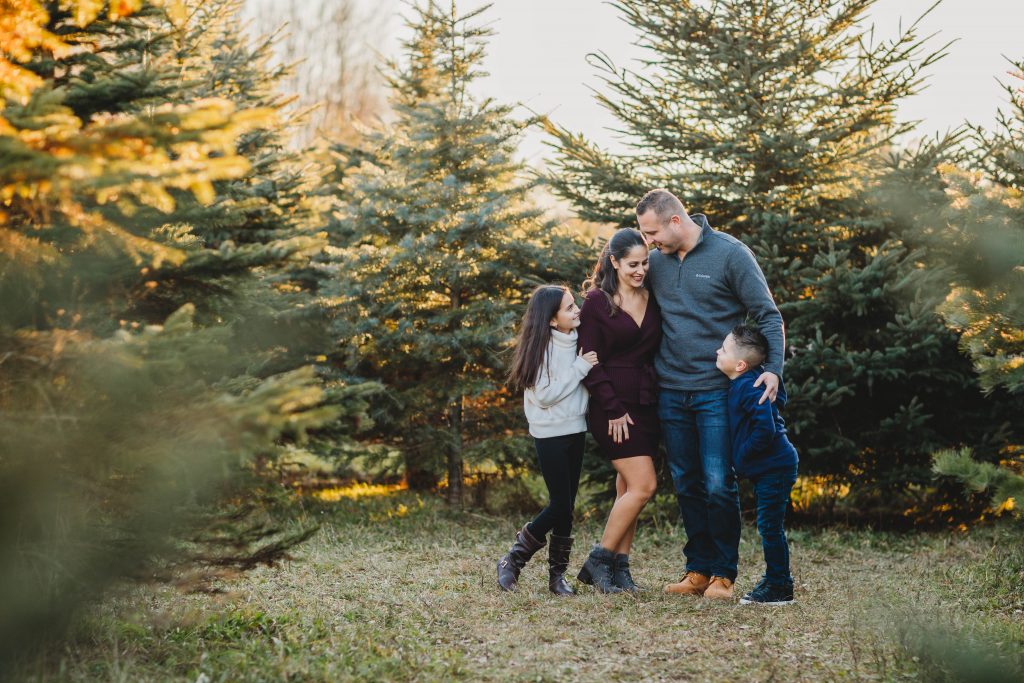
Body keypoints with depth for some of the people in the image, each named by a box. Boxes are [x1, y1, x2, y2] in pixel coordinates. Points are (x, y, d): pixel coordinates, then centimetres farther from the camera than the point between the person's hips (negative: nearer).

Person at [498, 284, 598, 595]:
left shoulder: (576, 341, 5)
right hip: (550, 433, -6)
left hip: (575, 430, 6)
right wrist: (580, 368, -17)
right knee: (560, 506, -7)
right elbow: (544, 395, -18)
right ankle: (512, 561, 7)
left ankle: (557, 574, 14)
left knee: (566, 507, 7)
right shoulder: (542, 346, -14)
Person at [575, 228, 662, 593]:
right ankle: (598, 561, -1)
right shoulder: (597, 302, -5)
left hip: (645, 405, 5)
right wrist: (613, 411, -13)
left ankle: (619, 567, 12)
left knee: (628, 487, 6)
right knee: (644, 485, -12)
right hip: (613, 407, -5)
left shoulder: (653, 300, 9)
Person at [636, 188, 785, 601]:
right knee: (686, 486, 9)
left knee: (718, 485, -7)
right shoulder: (657, 262, 8)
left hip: (716, 392, -5)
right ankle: (698, 570, 18)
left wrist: (773, 368, -17)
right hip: (670, 392, 5)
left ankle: (723, 574, 4)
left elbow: (767, 315, -6)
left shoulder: (731, 254, -7)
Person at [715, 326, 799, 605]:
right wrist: (741, 460, 14)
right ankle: (776, 580, 25)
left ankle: (779, 587, 2)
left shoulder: (750, 388, -21)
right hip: (766, 469, 10)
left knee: (769, 525, -5)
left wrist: (743, 457, -18)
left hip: (775, 467, -10)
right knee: (769, 526, 16)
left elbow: (765, 429, -29)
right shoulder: (740, 385, 11)